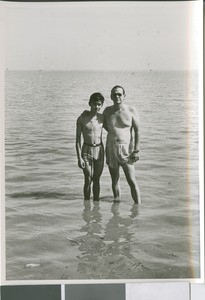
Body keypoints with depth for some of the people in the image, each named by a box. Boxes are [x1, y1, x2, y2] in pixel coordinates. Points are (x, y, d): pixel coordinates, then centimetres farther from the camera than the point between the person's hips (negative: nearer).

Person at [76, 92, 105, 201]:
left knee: (96, 180, 8)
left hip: (99, 150, 2)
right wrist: (79, 158, -12)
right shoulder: (82, 119, -7)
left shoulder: (102, 118, 1)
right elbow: (78, 139, -6)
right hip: (86, 150, -2)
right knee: (88, 180, -1)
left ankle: (96, 202, 19)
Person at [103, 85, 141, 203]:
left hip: (126, 148, -4)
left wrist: (136, 151, -12)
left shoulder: (131, 111, -5)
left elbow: (137, 131, -6)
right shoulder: (108, 111, 5)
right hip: (111, 148, 4)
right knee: (115, 179, 11)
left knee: (132, 181, -7)